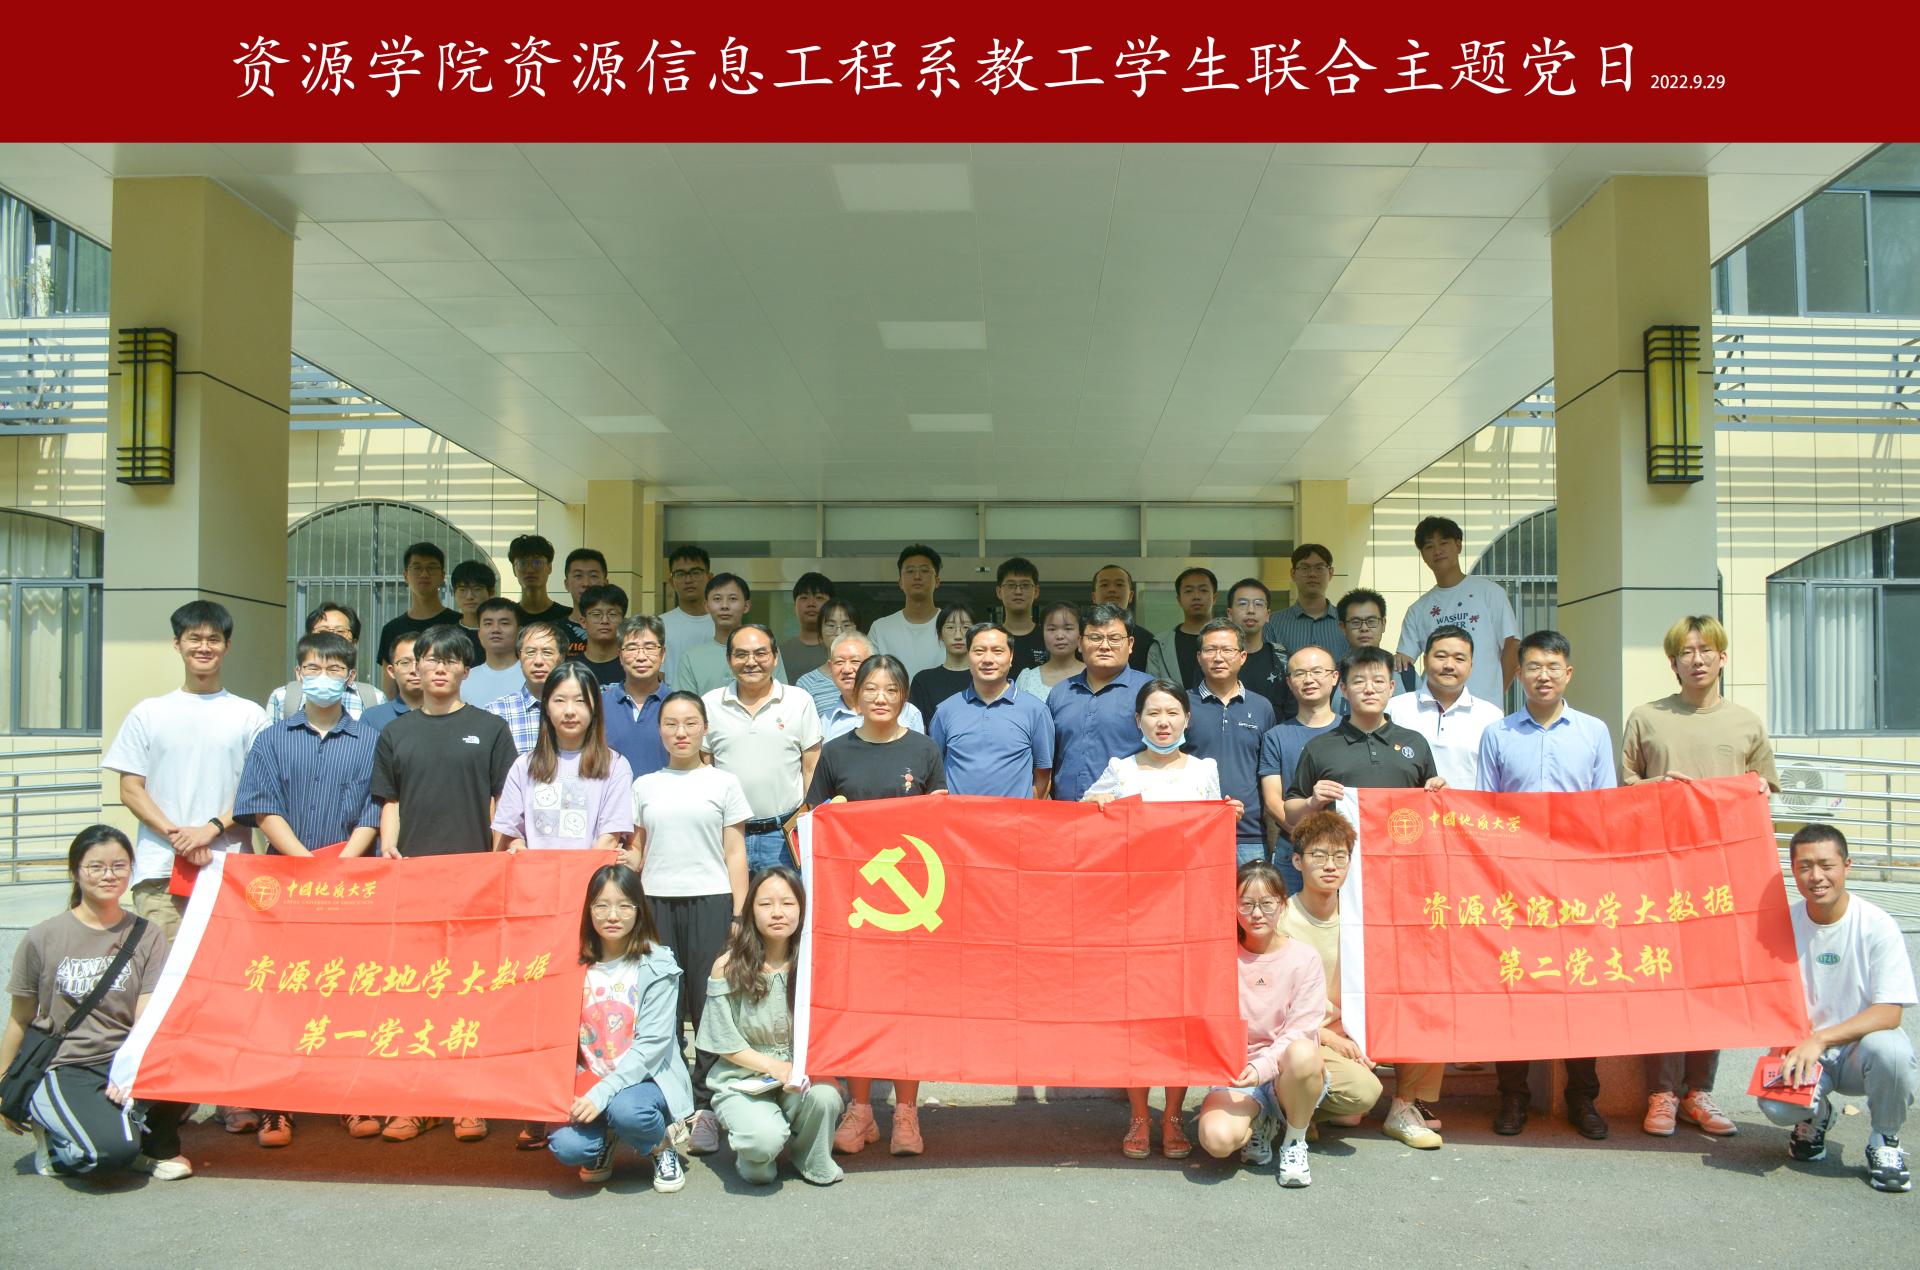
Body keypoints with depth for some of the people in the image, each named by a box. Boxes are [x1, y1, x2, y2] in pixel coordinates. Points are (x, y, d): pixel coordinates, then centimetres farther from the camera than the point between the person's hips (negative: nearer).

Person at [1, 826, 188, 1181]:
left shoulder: (147, 936, 2)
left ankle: (155, 1146, -2)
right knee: (109, 1152, -30)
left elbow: (148, 1018, -5)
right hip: (63, 1068, -3)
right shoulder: (42, 939, -2)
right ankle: (54, 1134, 6)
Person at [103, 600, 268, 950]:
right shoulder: (148, 713, 12)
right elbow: (130, 790, 7)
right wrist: (175, 834, -7)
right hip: (159, 870, 1)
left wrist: (212, 828, -10)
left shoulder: (249, 716, 10)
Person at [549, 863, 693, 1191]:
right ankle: (604, 1141, 11)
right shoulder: (579, 966, 3)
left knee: (625, 1109, -34)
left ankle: (663, 1149, -1)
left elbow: (652, 1044, -15)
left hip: (647, 1078, -2)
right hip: (590, 1084, 2)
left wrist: (601, 1094, -23)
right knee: (566, 1146, -24)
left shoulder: (656, 965, -9)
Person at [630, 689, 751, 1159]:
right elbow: (636, 852, 17)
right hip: (655, 904, 2)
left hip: (710, 902, -2)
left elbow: (735, 854, 5)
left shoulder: (724, 783, 6)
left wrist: (738, 916, -2)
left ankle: (705, 1109, 3)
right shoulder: (644, 786, 13)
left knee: (710, 1007, -4)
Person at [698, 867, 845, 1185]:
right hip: (740, 1081, -3)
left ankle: (811, 1162, 3)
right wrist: (776, 1067, -17)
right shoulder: (728, 967, -9)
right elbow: (726, 1045, -5)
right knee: (765, 1139, -33)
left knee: (824, 1095, -31)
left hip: (798, 1077, 3)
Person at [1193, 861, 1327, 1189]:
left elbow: (1299, 1031, -11)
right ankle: (1259, 1123, 8)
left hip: (1285, 1074, -1)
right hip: (1235, 1075, 1)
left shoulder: (1304, 958, -3)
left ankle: (1295, 1142, -8)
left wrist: (1262, 1066, -26)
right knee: (1217, 1138, -30)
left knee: (1303, 1054, -37)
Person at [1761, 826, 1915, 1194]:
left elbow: (1889, 1013, -18)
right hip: (1803, 1050, 1)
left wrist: (1819, 1039, -30)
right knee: (1775, 1104, -29)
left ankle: (1885, 1142, -6)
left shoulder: (1877, 926, -13)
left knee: (1888, 1048, -37)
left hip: (1862, 1045, -1)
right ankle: (1814, 1116, 12)